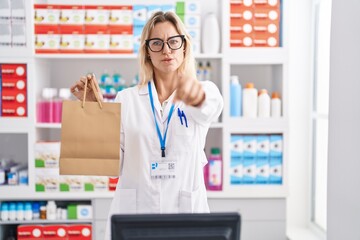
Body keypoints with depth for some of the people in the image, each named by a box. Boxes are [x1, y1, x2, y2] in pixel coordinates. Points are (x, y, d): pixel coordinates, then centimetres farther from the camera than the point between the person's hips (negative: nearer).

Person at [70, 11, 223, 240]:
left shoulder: (205, 90, 1)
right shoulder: (127, 99, 3)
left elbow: (211, 106, -24)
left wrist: (197, 95, -46)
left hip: (186, 208, 0)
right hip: (133, 210, 1)